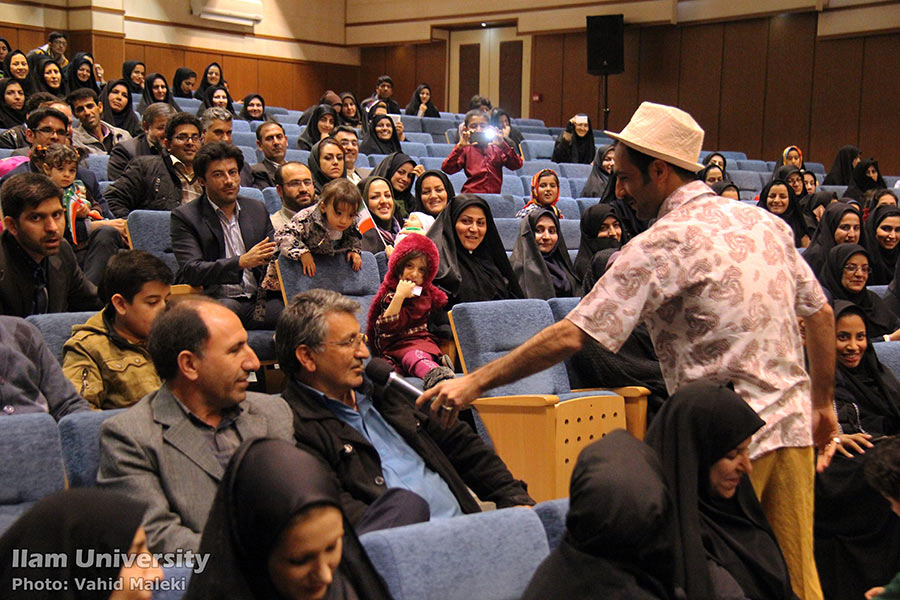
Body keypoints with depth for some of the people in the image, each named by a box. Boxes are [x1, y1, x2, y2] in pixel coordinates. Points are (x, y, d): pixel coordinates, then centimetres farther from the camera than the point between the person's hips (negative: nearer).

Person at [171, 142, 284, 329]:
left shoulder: (258, 209, 18)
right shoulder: (184, 216, 2)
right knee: (228, 306, -39)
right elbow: (191, 271, -10)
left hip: (258, 301, 4)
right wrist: (241, 262, -23)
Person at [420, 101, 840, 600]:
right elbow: (821, 314, 16)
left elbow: (571, 336, -17)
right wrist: (822, 405, 26)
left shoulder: (663, 245, -14)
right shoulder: (765, 221, 9)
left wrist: (474, 382, -11)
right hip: (793, 425, 8)